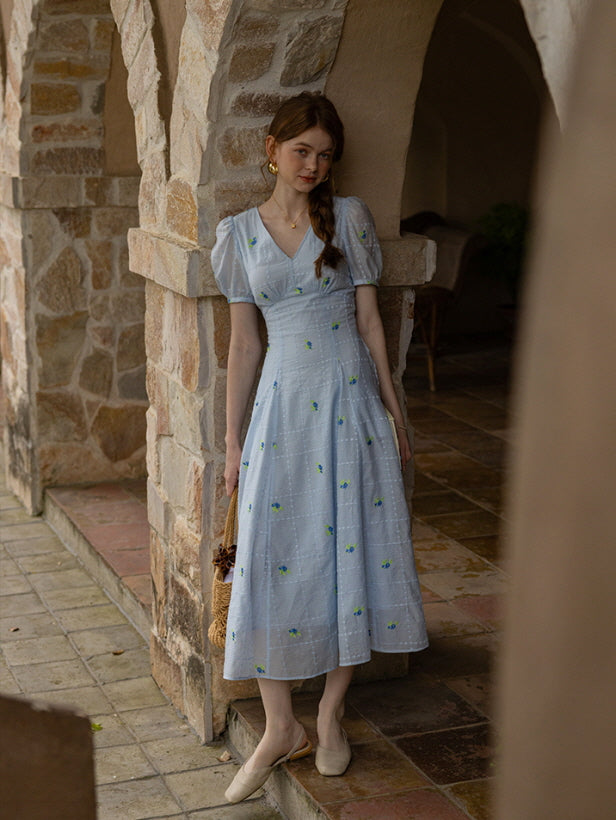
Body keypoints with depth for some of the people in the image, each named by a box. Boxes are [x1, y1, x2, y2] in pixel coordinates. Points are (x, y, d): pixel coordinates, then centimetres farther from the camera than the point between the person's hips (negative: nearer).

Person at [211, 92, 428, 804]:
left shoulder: (348, 219, 3)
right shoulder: (239, 233, 5)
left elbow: (369, 322, 4)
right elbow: (243, 343, 7)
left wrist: (394, 412, 3)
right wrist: (233, 439, 5)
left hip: (349, 400, 0)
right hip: (282, 404, 1)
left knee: (352, 549, 2)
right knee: (271, 560, -2)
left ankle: (330, 711, 19)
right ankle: (280, 728, 11)